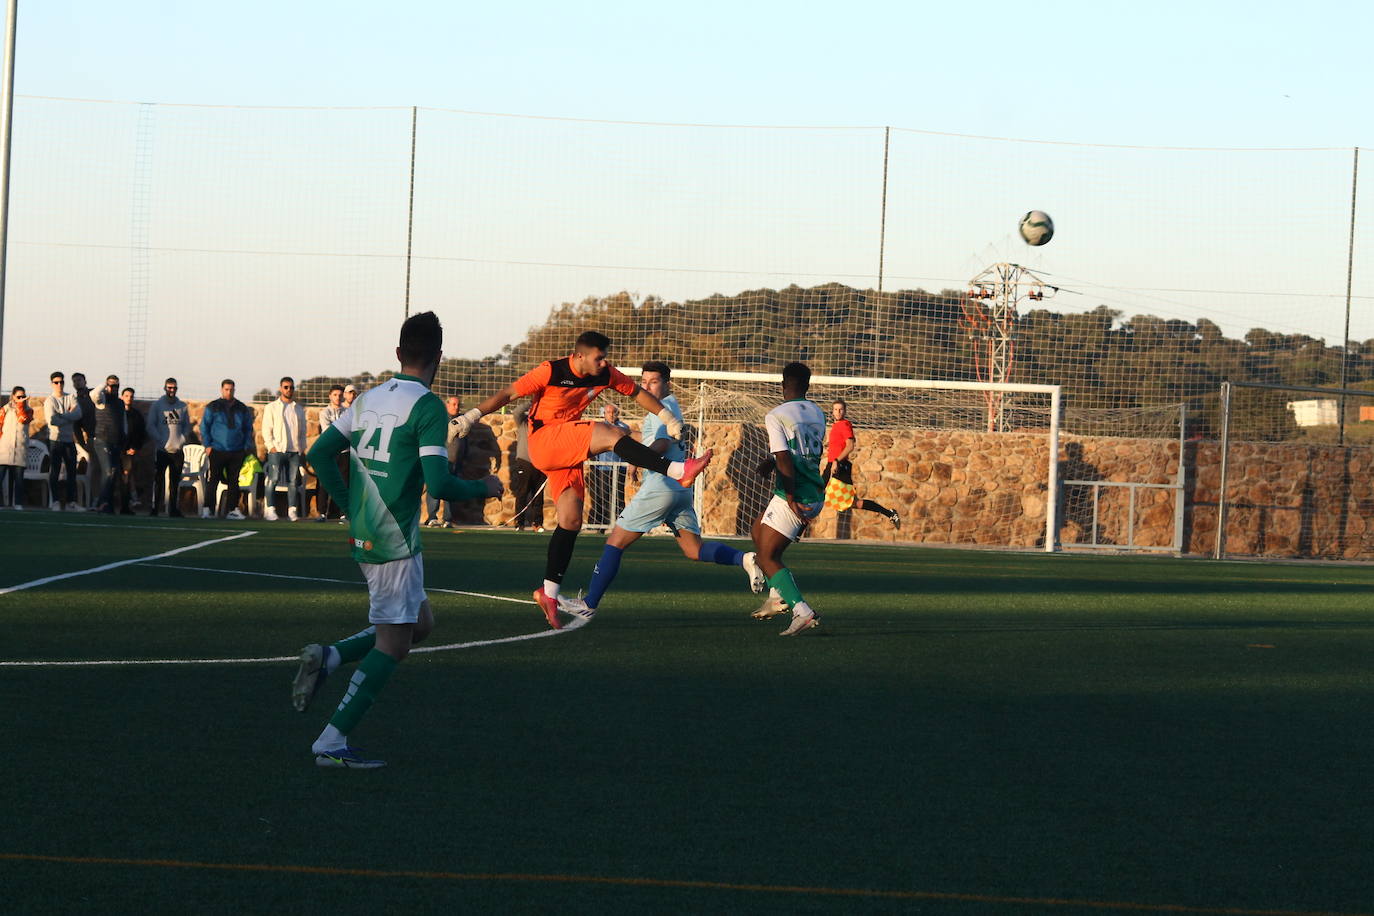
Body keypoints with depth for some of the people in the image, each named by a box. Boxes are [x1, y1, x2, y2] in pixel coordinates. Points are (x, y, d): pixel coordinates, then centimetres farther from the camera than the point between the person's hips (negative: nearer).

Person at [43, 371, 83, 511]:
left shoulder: (71, 398, 9)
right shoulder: (49, 401, -3)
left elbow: (78, 414, -8)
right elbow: (52, 420, -17)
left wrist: (61, 416, -14)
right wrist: (69, 417, -7)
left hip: (69, 439, 4)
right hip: (55, 439, -4)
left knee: (72, 471, 4)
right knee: (54, 471, -5)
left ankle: (71, 502, 7)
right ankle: (55, 501, -2)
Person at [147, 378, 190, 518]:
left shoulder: (183, 406, 12)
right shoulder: (156, 405, 4)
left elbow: (187, 426, 16)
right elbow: (150, 426, 1)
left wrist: (182, 439, 0)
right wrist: (161, 441, -10)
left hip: (177, 450, 3)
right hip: (162, 449, -3)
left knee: (175, 481, 4)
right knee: (158, 480, -5)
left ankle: (174, 510, 7)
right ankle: (155, 509, -4)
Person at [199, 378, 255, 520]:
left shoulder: (242, 409, 11)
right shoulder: (212, 407, 2)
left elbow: (248, 429, 16)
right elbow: (204, 427, 3)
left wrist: (247, 446, 5)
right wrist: (207, 445, -5)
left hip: (236, 452, 3)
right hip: (217, 451, -3)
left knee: (233, 481, 5)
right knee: (214, 480, -5)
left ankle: (233, 509, 9)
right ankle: (208, 508, -4)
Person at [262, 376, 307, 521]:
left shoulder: (299, 409, 17)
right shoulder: (272, 407, 6)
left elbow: (303, 431, 20)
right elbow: (266, 429, 1)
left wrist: (302, 448, 10)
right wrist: (271, 446, -10)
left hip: (295, 451, 3)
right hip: (277, 450, -3)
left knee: (293, 481, 0)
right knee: (273, 479, -10)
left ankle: (292, 510, 2)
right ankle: (270, 509, -8)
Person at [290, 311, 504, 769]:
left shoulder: (368, 399, 10)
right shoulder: (427, 406, -13)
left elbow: (319, 453, 12)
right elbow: (438, 483, -19)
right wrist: (484, 488, -1)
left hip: (364, 536, 8)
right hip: (395, 541, -8)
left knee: (420, 622, 20)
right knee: (393, 643, -1)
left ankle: (328, 657, 4)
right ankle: (332, 743, -5)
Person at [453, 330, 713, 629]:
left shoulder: (605, 374, 2)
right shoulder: (551, 372, -14)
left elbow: (637, 392, 15)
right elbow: (508, 394, -12)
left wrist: (668, 418, 11)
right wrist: (471, 417, -17)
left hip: (568, 452, 7)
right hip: (543, 439, -7)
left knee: (571, 520, -3)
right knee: (611, 435, -25)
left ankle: (549, 593, 2)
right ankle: (679, 471, -33)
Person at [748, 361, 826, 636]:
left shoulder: (776, 416, -11)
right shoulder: (817, 413, 11)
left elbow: (785, 461, -19)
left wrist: (792, 499, -18)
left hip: (794, 498, -8)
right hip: (816, 497, 8)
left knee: (767, 557, -1)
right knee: (758, 531, 25)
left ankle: (802, 611, -15)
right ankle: (778, 596, 21)